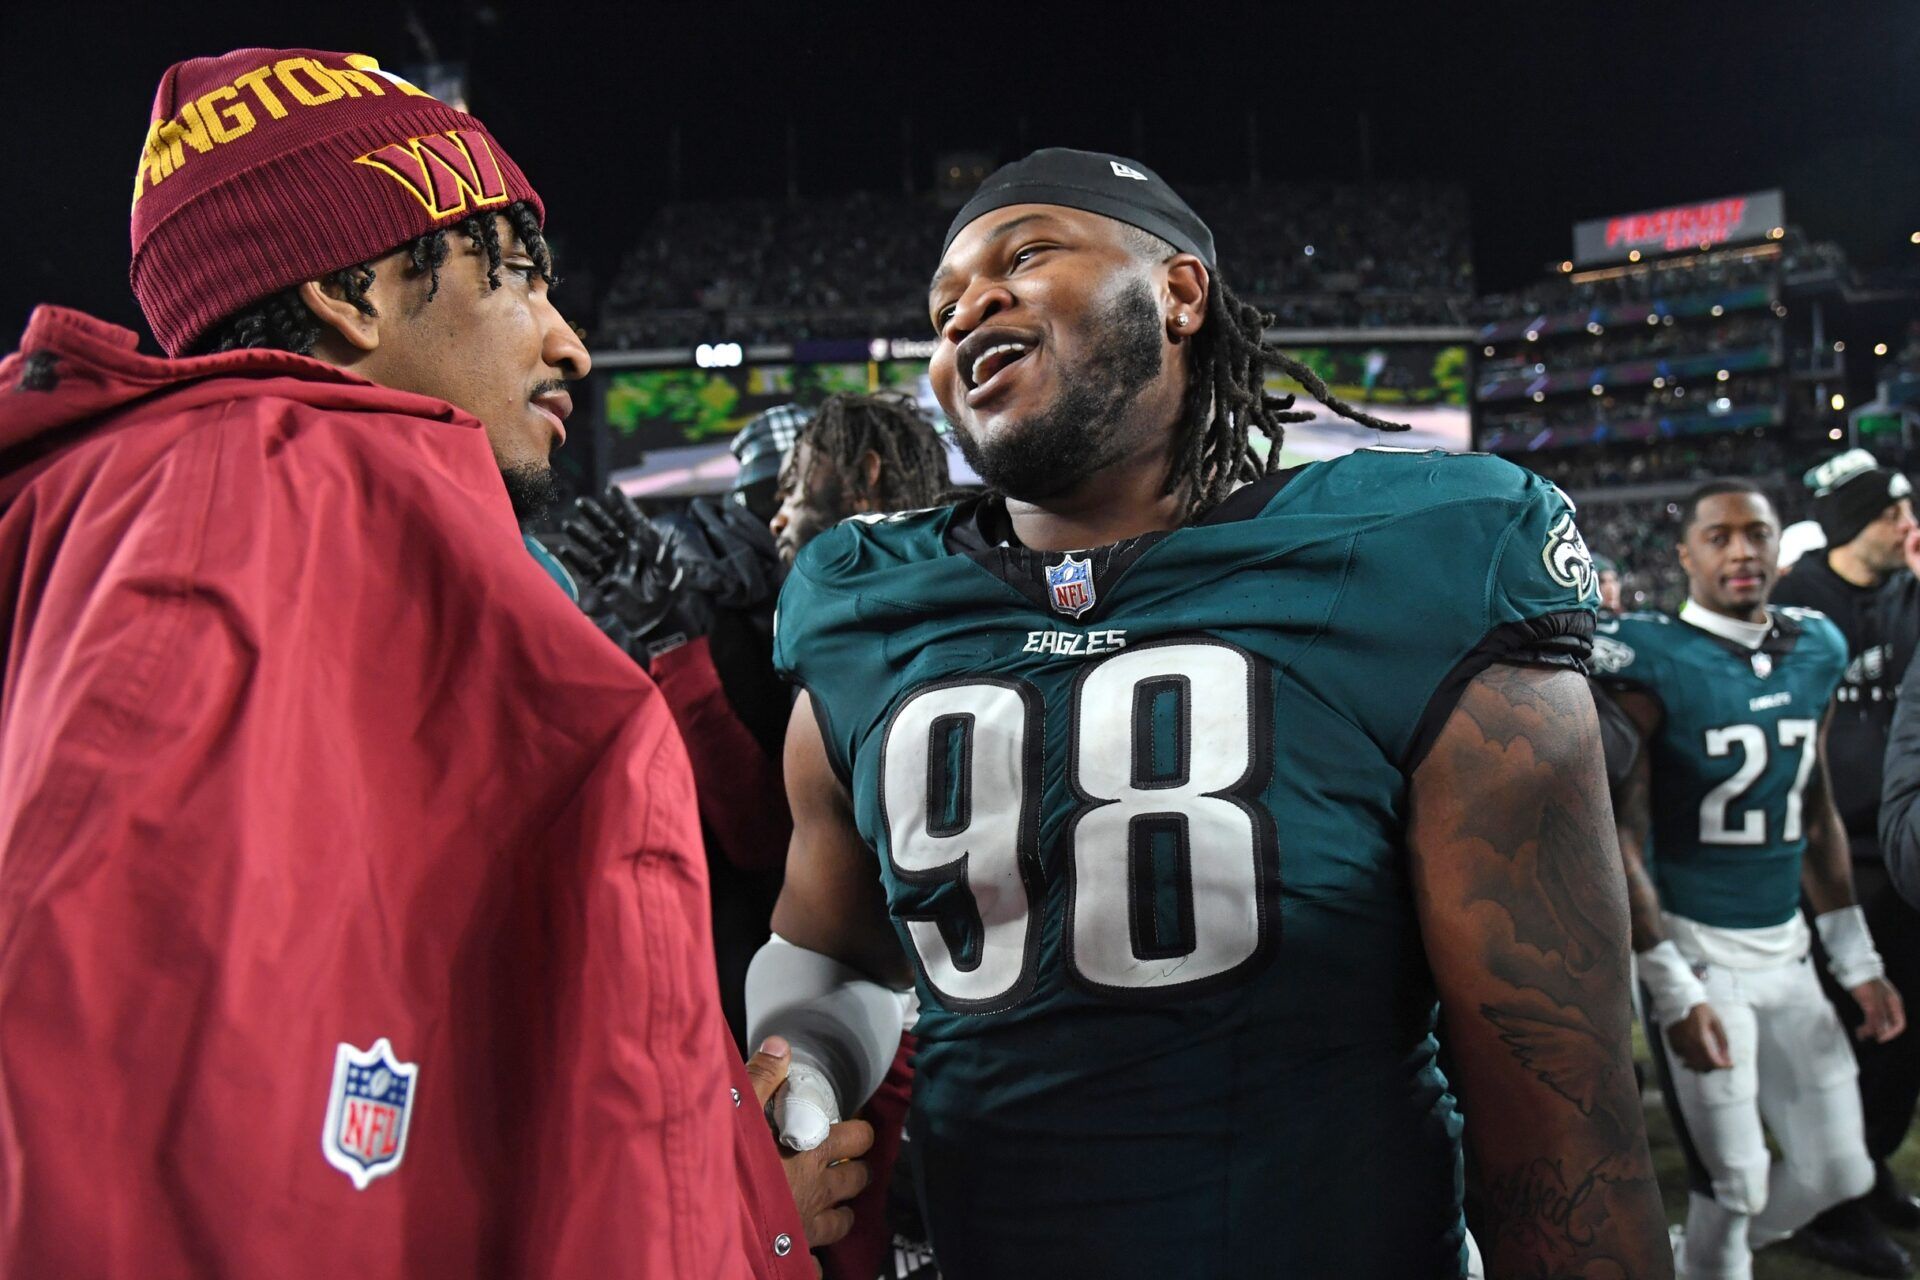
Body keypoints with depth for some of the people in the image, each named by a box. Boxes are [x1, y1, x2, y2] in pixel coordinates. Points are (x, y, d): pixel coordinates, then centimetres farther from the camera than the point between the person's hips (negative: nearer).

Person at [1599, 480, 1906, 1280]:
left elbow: (1817, 816, 14)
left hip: (1786, 950, 6)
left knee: (1837, 1172, 12)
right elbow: (1621, 836, -15)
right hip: (1693, 948, -6)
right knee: (1734, 1187, 1)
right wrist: (1671, 989, -18)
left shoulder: (1816, 652, 5)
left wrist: (1856, 959, 14)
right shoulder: (1652, 662, -15)